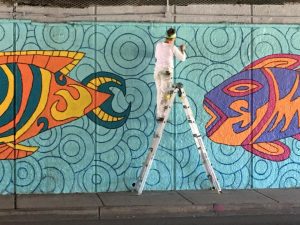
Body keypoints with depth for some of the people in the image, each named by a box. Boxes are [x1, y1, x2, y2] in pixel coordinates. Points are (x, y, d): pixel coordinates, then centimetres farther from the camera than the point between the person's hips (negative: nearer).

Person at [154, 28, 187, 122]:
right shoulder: (173, 47, -9)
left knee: (159, 93, 14)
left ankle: (159, 114, 16)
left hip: (157, 70, 5)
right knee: (164, 94, -3)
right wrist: (182, 50, 22)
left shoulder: (158, 45, 4)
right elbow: (182, 58, 2)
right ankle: (161, 116, -7)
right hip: (166, 71, -5)